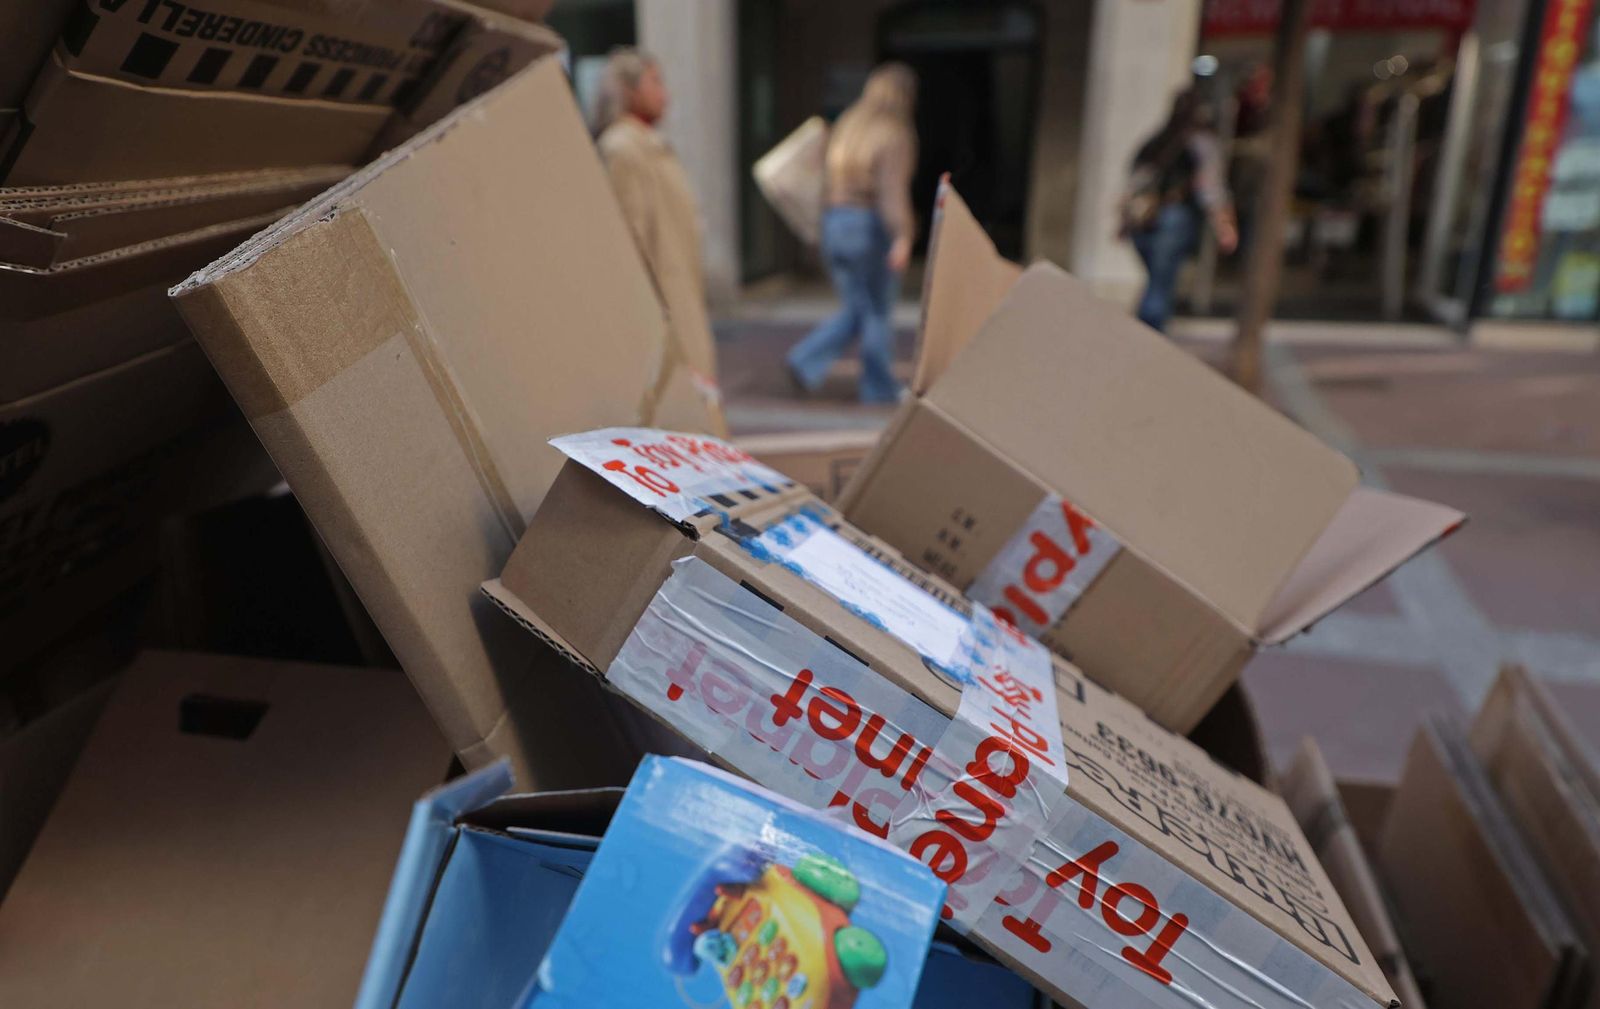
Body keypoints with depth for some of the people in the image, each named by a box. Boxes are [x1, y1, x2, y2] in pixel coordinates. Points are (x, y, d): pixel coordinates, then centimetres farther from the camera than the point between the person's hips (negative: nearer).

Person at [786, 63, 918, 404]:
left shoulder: (847, 125, 10)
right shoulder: (894, 135, -12)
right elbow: (893, 188, -25)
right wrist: (903, 237, -33)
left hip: (834, 222, 7)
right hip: (872, 227, -6)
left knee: (856, 310, 16)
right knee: (878, 312, 7)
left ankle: (808, 360, -2)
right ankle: (880, 389, 16)